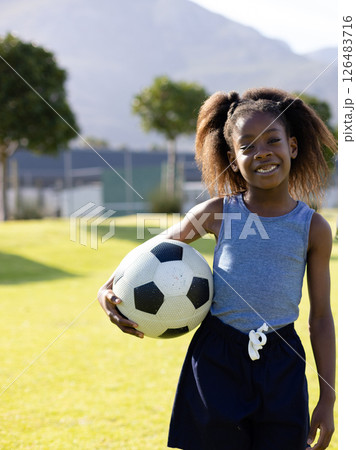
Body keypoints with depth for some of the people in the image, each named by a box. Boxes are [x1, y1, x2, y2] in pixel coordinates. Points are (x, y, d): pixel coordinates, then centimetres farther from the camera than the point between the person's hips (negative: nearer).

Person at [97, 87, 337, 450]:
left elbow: (320, 318, 4)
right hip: (216, 362, 0)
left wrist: (327, 400, 3)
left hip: (280, 366, 0)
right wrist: (109, 289, -6)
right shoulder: (217, 213, -2)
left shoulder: (313, 228, -1)